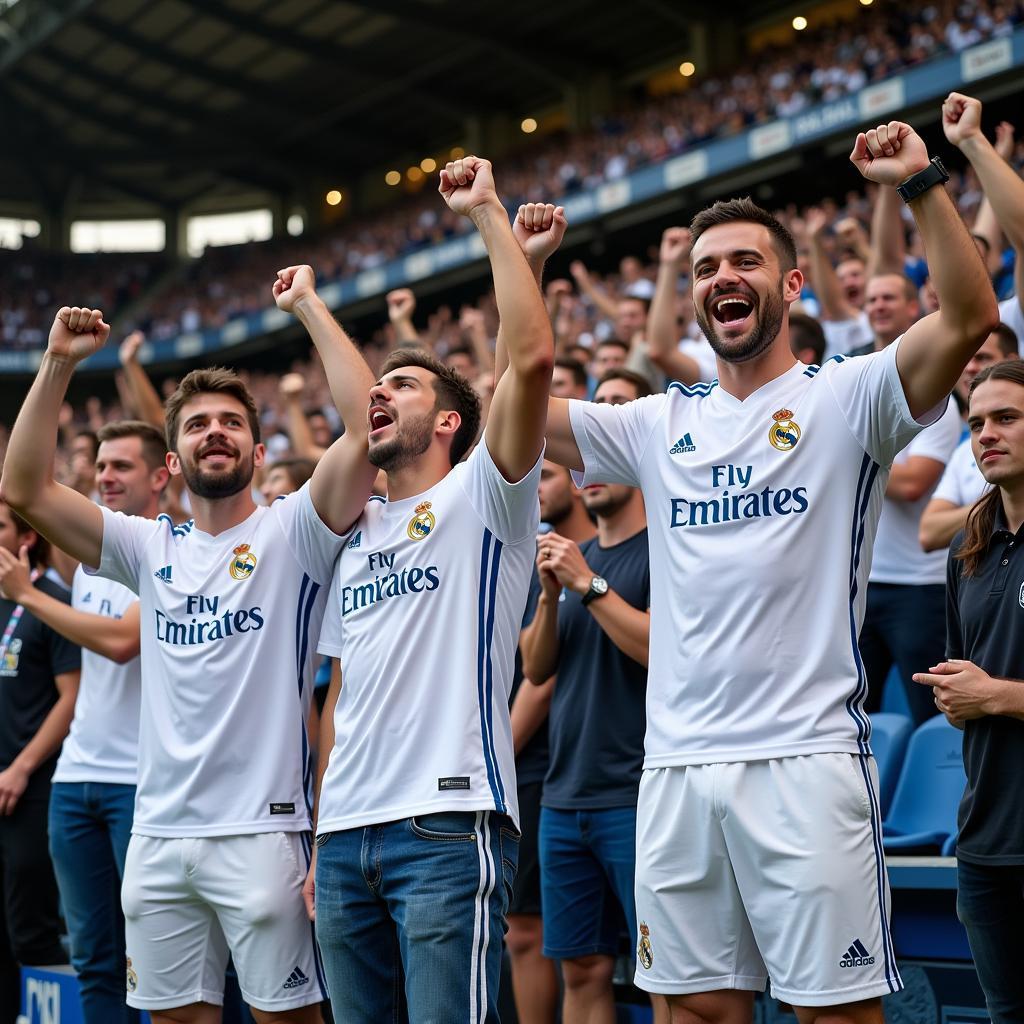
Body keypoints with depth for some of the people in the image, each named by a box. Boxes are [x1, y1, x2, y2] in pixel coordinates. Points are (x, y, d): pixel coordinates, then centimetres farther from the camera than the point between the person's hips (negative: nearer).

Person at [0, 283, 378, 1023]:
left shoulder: (292, 533, -1)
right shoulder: (151, 549, 12)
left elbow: (367, 430, -15)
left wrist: (310, 306, -10)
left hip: (262, 829, -5)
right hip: (158, 833, 5)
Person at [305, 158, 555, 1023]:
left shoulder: (481, 498, 2)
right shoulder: (354, 537, 21)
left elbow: (533, 356, -14)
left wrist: (489, 213, -9)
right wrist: (322, 828, 13)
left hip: (448, 826, -7)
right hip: (347, 832, 7)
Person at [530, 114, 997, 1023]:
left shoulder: (845, 399, 1)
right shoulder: (661, 427, 15)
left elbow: (970, 316, -13)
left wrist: (921, 184, -20)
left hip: (805, 760, -5)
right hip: (676, 767, 5)